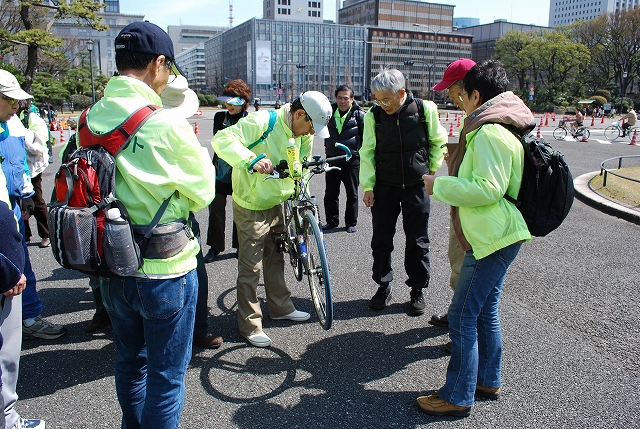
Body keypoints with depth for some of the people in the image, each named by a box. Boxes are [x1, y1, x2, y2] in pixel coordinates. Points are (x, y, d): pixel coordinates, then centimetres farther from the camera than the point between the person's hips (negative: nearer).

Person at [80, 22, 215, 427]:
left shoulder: (90, 119, -2)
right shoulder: (169, 123, -19)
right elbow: (202, 194, -9)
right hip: (165, 269, -6)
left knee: (130, 360, 26)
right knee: (166, 374, 11)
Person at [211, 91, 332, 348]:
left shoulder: (303, 133, 0)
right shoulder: (261, 122, -24)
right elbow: (222, 140, -32)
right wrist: (252, 160, -48)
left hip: (275, 204, 8)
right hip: (251, 207, -7)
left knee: (275, 259, 21)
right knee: (250, 268, 0)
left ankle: (281, 307, 38)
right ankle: (250, 325, 14)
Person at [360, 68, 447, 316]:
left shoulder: (425, 109, -9)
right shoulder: (373, 116, -5)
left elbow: (439, 142, 6)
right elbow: (367, 153, 0)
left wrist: (431, 170, 6)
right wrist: (368, 186, -4)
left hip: (416, 186, -1)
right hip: (384, 187, 1)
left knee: (418, 241, 7)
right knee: (381, 240, 7)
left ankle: (417, 290, 22)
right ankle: (383, 287, 25)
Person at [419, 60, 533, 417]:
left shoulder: (489, 133, -18)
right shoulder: (505, 129, 15)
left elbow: (488, 188, -25)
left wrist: (439, 186, -16)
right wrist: (458, 169, 19)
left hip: (493, 238, -11)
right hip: (498, 235, 11)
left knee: (463, 316, -4)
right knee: (486, 310, 19)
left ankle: (458, 398, 7)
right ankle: (488, 380, 33)